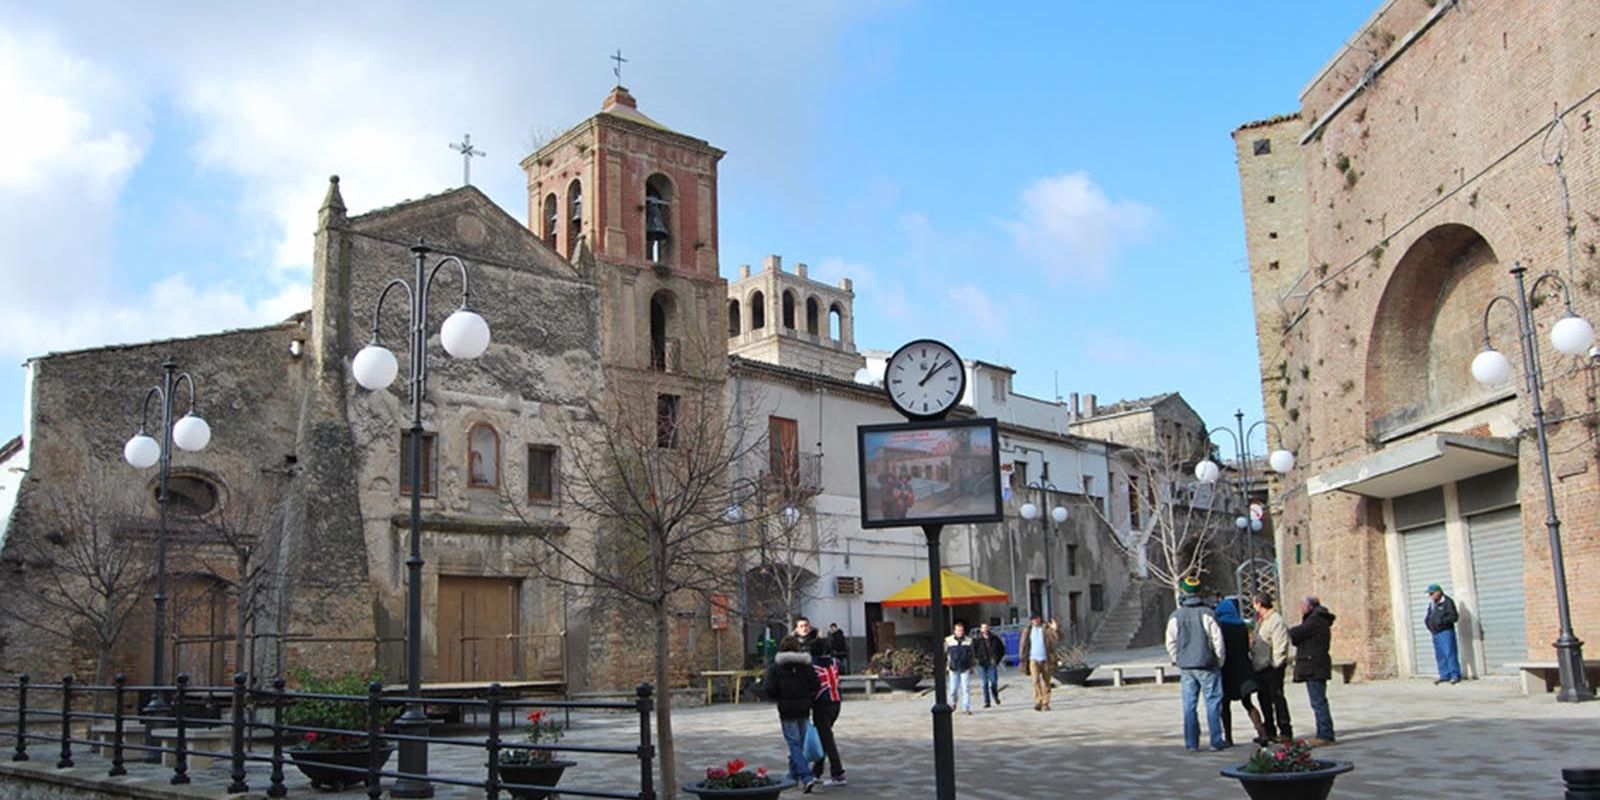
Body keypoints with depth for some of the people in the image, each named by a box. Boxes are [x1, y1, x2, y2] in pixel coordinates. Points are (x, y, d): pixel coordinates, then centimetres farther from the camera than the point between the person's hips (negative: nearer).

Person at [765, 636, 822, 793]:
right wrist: (808, 698, 12)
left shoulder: (776, 667, -6)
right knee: (799, 743, 17)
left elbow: (769, 688, -12)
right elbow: (816, 685, -5)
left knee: (794, 744, -3)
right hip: (804, 709, 3)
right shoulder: (806, 665, 1)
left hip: (787, 709, -3)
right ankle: (794, 775, 28)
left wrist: (778, 698, 7)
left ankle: (807, 777, -17)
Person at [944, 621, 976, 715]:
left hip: (965, 669, 0)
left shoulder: (968, 641, 2)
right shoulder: (948, 641, -2)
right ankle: (953, 702, 34)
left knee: (966, 689, -5)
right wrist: (944, 666, 3)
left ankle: (966, 708, -1)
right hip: (954, 669, 0)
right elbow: (945, 654, 4)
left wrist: (972, 667, 11)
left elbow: (971, 655, 11)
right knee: (953, 688, 6)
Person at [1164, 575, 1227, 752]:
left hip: (1186, 666, 3)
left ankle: (1191, 743, 7)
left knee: (1189, 705, 7)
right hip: (1207, 665, -3)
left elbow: (1171, 643, 4)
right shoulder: (1206, 613, -8)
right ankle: (1216, 741, 4)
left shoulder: (1175, 616, 2)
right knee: (1213, 703, 4)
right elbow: (1217, 640, -7)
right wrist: (1220, 661, 6)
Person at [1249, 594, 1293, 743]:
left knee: (1277, 697, -6)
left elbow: (1280, 644, -18)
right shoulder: (1260, 621, 18)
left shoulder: (1276, 620, -13)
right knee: (1263, 698, 13)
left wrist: (1276, 663, -18)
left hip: (1272, 667, -10)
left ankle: (1285, 731, -1)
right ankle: (1269, 731, 20)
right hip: (1260, 666, 10)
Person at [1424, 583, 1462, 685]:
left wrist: (1442, 621, -21)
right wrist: (1427, 620, 4)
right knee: (1440, 656, 8)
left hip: (1446, 632, -8)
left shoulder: (1447, 602, -7)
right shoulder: (1432, 605, 16)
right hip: (1435, 633, 8)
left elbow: (1454, 616, -13)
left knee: (1449, 653, -10)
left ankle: (1455, 675, -6)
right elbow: (1429, 616, 26)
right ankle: (1444, 675, 13)